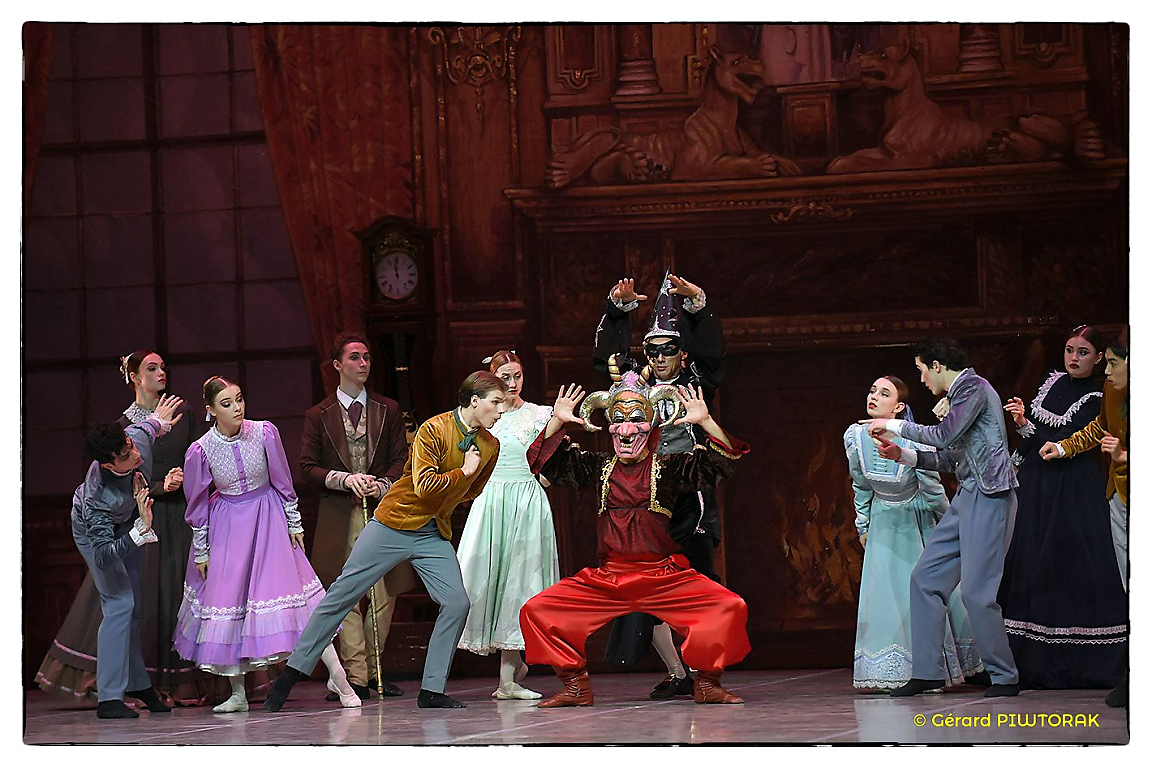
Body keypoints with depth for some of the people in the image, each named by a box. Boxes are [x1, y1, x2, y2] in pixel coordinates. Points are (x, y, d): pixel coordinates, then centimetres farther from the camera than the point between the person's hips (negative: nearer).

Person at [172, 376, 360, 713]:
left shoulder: (265, 433, -13)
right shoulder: (200, 451, -14)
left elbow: (283, 482, 0)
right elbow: (197, 505, -2)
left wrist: (294, 523, 4)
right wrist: (201, 552, 2)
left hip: (268, 517, 0)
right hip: (226, 526, 0)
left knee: (291, 583, -7)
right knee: (227, 595, 0)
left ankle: (337, 676, -5)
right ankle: (238, 694, 11)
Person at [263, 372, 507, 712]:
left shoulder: (489, 446, 5)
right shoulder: (434, 430, -16)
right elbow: (424, 485, -25)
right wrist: (463, 471, -17)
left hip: (435, 535, 6)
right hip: (394, 525, -5)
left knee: (457, 603, -12)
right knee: (341, 595, -3)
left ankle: (432, 690, -3)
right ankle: (291, 675, 5)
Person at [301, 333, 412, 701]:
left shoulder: (388, 410, 13)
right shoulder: (318, 415, 9)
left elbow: (401, 460, 9)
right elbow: (308, 468, 4)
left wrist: (381, 485, -11)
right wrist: (345, 479, -12)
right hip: (339, 515, -2)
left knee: (385, 594, 0)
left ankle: (373, 667, 13)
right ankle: (356, 678, -5)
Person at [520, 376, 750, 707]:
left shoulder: (668, 468, 5)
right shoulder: (599, 468, 13)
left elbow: (721, 461, -5)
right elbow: (548, 462, 9)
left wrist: (705, 421, -18)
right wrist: (557, 421, -5)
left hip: (663, 577, -2)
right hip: (606, 579, 2)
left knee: (730, 607, -23)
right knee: (537, 610, -10)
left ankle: (707, 683, -4)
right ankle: (575, 687, 1)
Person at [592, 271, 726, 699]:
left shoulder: (695, 385, 6)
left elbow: (712, 351, -6)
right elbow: (608, 357, 11)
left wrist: (696, 303, -17)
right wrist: (619, 307, 1)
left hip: (688, 499, -3)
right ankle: (677, 673, 8)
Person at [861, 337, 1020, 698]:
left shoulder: (973, 385, -8)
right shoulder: (956, 394, 21)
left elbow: (945, 435, -19)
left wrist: (896, 426, -7)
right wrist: (902, 455, 14)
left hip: (989, 495, -10)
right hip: (967, 496, 10)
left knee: (977, 591, -11)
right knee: (926, 577, 6)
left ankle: (1005, 677, -1)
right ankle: (927, 671, 7)